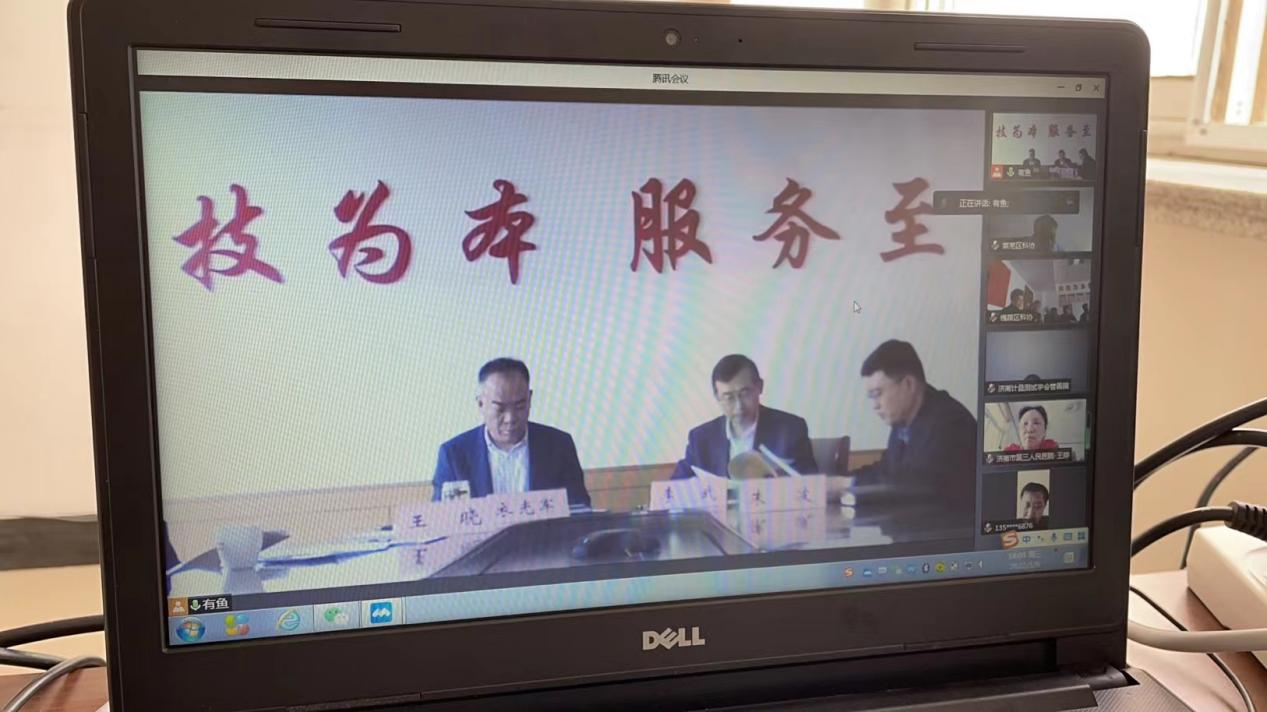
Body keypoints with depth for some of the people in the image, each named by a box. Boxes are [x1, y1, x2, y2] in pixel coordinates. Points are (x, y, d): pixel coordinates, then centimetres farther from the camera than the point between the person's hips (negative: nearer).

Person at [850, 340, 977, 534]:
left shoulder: (948, 422, -20)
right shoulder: (903, 420, 4)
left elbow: (918, 484, -29)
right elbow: (888, 470, 13)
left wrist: (851, 484, -27)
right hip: (920, 527, 7)